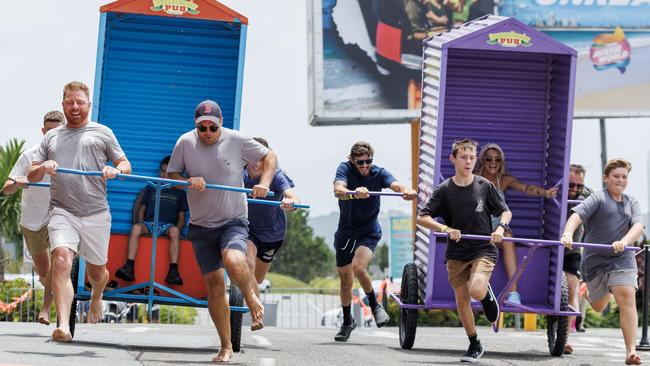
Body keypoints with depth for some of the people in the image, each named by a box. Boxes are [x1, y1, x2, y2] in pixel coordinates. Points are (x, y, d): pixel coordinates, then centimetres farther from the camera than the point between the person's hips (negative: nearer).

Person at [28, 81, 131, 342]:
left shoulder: (102, 133, 12)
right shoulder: (51, 137, 18)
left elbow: (126, 166, 10)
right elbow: (31, 176, 17)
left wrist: (115, 170, -14)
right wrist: (42, 168, -7)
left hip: (96, 214, 0)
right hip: (62, 212, 0)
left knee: (96, 272, 10)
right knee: (61, 260, -24)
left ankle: (96, 297, 48)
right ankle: (63, 325, -32)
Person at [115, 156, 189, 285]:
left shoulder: (180, 193, 18)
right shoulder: (151, 188, 22)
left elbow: (181, 217, 15)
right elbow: (142, 209, 21)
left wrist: (177, 230, -5)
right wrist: (142, 226, 3)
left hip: (168, 225, -1)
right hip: (149, 223, 1)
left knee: (174, 231, -37)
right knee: (136, 228, -33)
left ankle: (173, 271, -45)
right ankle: (129, 267, -42)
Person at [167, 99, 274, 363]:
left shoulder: (237, 141, -7)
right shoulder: (185, 143, -3)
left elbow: (269, 157, 3)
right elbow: (171, 176, 4)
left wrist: (264, 183, -14)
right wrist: (188, 181, -17)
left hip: (233, 221, -2)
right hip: (201, 225, 2)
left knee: (234, 262, -31)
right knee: (214, 285, 1)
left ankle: (250, 297, 3)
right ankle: (226, 346, 12)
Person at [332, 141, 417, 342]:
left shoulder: (379, 173, -12)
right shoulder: (345, 169, -14)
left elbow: (396, 184, -32)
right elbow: (338, 190, -33)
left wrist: (406, 191, -56)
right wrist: (354, 193, -56)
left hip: (369, 231, -2)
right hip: (345, 232, 2)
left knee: (358, 267, -28)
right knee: (345, 281, 9)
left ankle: (375, 305, -4)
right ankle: (347, 321, 30)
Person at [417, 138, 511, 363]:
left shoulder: (484, 186, -2)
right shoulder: (445, 190, -3)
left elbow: (506, 212, 8)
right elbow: (422, 218, -6)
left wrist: (501, 228, -13)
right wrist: (445, 229, -21)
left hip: (483, 249, -2)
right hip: (456, 252, 2)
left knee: (476, 290, -27)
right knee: (462, 299, 6)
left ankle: (488, 296, 11)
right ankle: (474, 346, 23)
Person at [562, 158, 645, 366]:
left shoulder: (632, 203, 10)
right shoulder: (598, 199, -1)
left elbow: (638, 226, -7)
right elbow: (578, 214, -18)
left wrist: (624, 242, -28)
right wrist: (568, 234, -38)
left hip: (622, 258, 1)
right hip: (595, 259, -1)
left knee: (627, 298, -18)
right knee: (598, 306, 13)